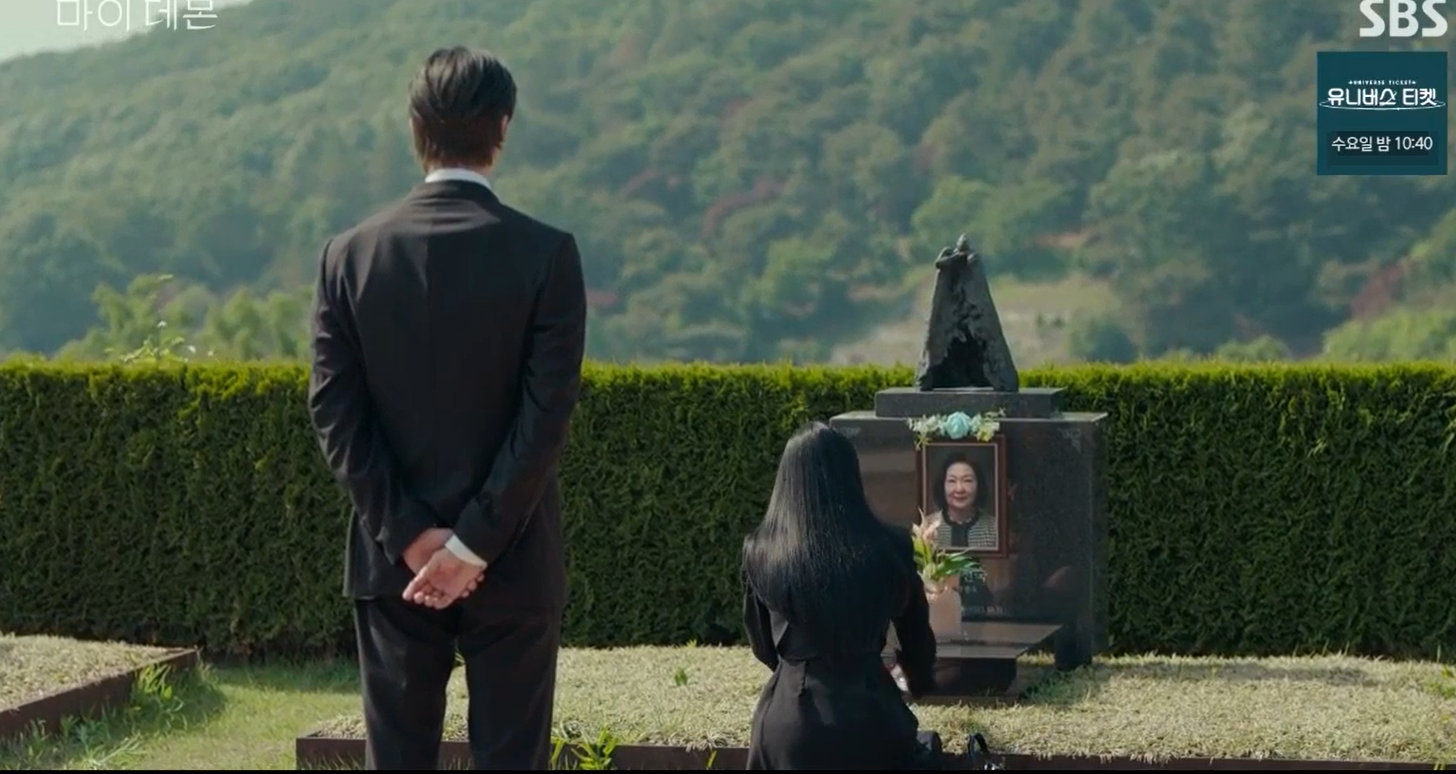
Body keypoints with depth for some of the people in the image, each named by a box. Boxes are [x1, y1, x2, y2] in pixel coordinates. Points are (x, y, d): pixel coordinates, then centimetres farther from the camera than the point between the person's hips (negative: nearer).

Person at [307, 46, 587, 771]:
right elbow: (546, 415, -14)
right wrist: (475, 545, -11)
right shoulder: (546, 254, -9)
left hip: (391, 559, 2)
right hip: (512, 562, -2)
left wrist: (409, 535, -5)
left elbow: (334, 411, -5)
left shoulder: (350, 254, -2)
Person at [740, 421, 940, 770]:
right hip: (869, 716, -1)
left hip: (788, 717, 1)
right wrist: (920, 683, 32)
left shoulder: (760, 552, -1)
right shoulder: (889, 547, -4)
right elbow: (915, 634, 11)